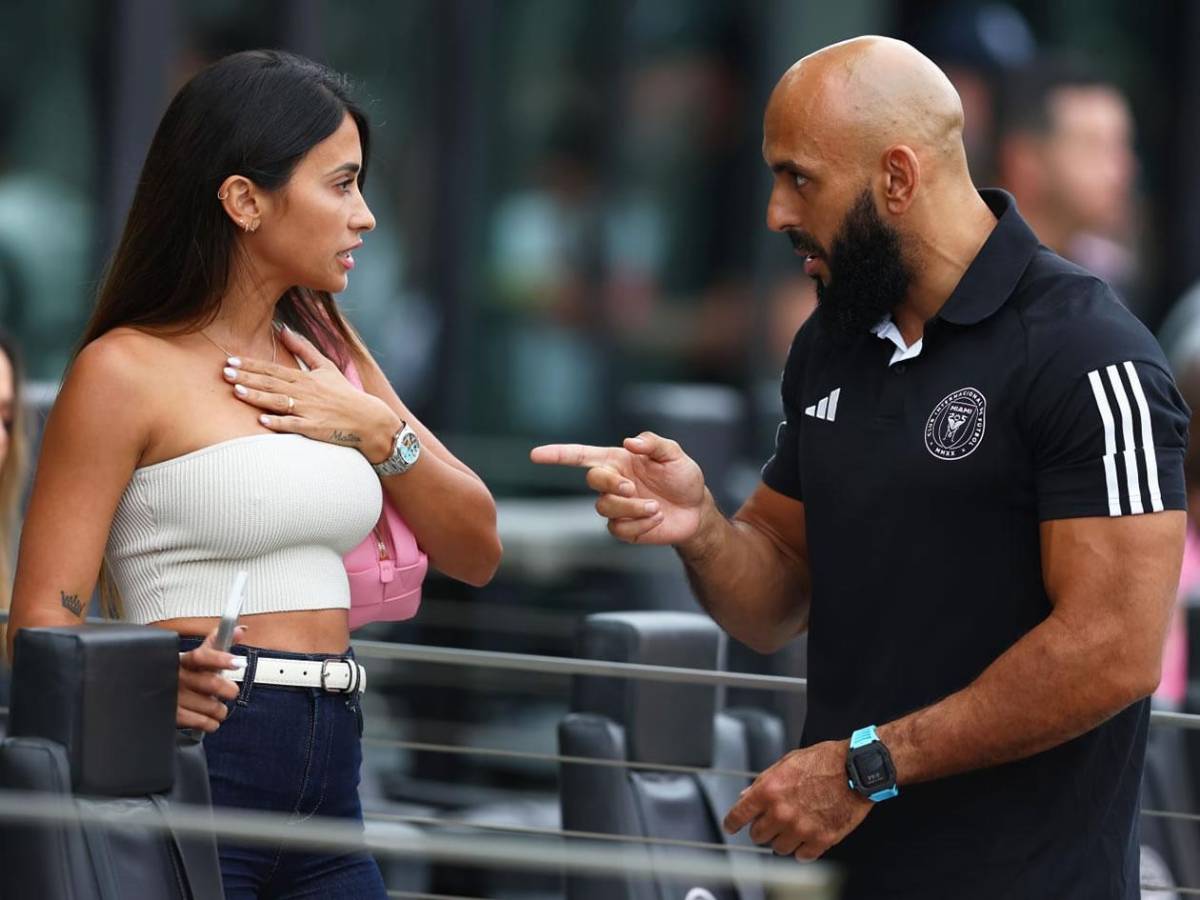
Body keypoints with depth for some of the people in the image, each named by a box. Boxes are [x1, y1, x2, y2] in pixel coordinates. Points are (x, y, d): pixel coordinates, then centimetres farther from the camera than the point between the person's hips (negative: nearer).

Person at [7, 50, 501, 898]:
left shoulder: (326, 351, 16)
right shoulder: (126, 372, -5)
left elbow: (475, 552, 16)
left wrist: (377, 429, -1)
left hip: (329, 786, 6)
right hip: (195, 772, -6)